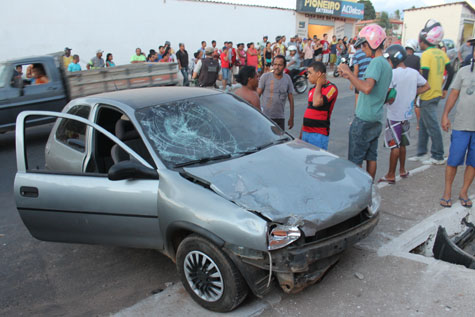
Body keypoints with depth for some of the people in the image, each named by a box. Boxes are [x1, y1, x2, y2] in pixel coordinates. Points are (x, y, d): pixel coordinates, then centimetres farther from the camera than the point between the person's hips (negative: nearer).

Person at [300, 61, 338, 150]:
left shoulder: (331, 88, -11)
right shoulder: (313, 89, 16)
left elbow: (317, 102, -27)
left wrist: (319, 84, -13)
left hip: (318, 134, -8)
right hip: (306, 132, 8)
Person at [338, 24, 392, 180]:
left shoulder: (376, 63, -17)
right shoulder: (387, 65, 14)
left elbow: (367, 88, -33)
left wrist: (349, 72, -25)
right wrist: (349, 77, 12)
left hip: (364, 120, -9)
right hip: (376, 120, 9)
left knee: (355, 160, -1)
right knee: (371, 157, 15)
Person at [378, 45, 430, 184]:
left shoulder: (393, 73, -17)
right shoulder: (414, 73, 4)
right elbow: (426, 86, 14)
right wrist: (411, 94, 13)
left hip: (394, 115, -7)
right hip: (407, 114, 7)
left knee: (395, 146, 0)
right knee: (402, 144, 19)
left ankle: (391, 175, 8)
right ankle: (402, 170, 31)